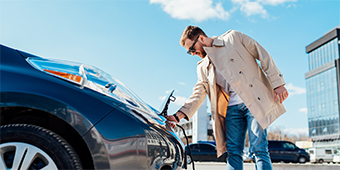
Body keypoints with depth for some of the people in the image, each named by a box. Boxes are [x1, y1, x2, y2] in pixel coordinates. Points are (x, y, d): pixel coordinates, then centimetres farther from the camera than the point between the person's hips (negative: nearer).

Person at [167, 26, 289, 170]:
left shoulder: (233, 38, 5)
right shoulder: (203, 67, 18)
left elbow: (263, 56, 3)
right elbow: (198, 94, 12)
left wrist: (277, 84, -5)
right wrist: (179, 115, -3)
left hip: (255, 101, -4)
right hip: (232, 108, 5)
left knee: (258, 149, -10)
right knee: (233, 153, -1)